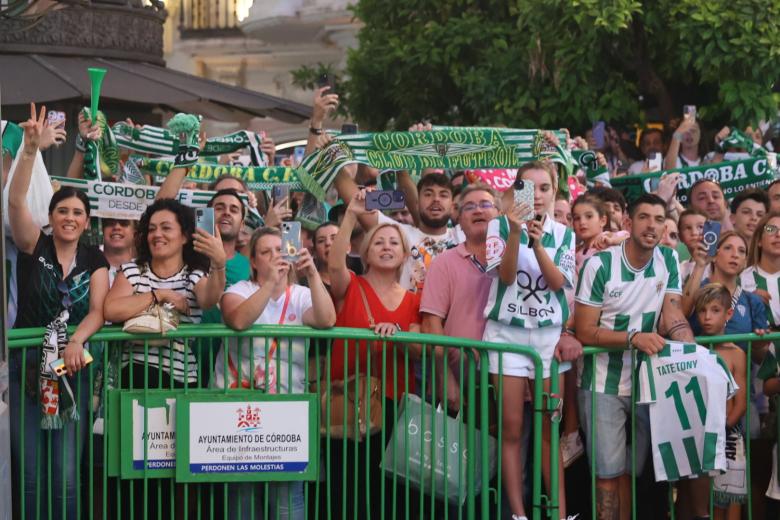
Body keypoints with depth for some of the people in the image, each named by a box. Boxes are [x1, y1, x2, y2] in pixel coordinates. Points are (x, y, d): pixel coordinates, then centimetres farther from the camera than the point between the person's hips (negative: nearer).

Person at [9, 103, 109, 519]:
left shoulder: (95, 261, 8)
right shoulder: (34, 247, 1)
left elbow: (98, 311, -3)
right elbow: (16, 200, -14)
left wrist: (77, 340, -24)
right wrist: (31, 148, -26)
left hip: (73, 367, 2)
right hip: (27, 366, -2)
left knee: (66, 477, -2)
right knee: (29, 476, -3)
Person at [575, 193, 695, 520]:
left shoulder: (668, 260, 1)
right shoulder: (600, 265, -13)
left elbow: (671, 314, -3)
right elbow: (585, 332, -13)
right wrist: (634, 337, -27)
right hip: (603, 385, -4)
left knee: (633, 470, 12)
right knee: (609, 472, -4)